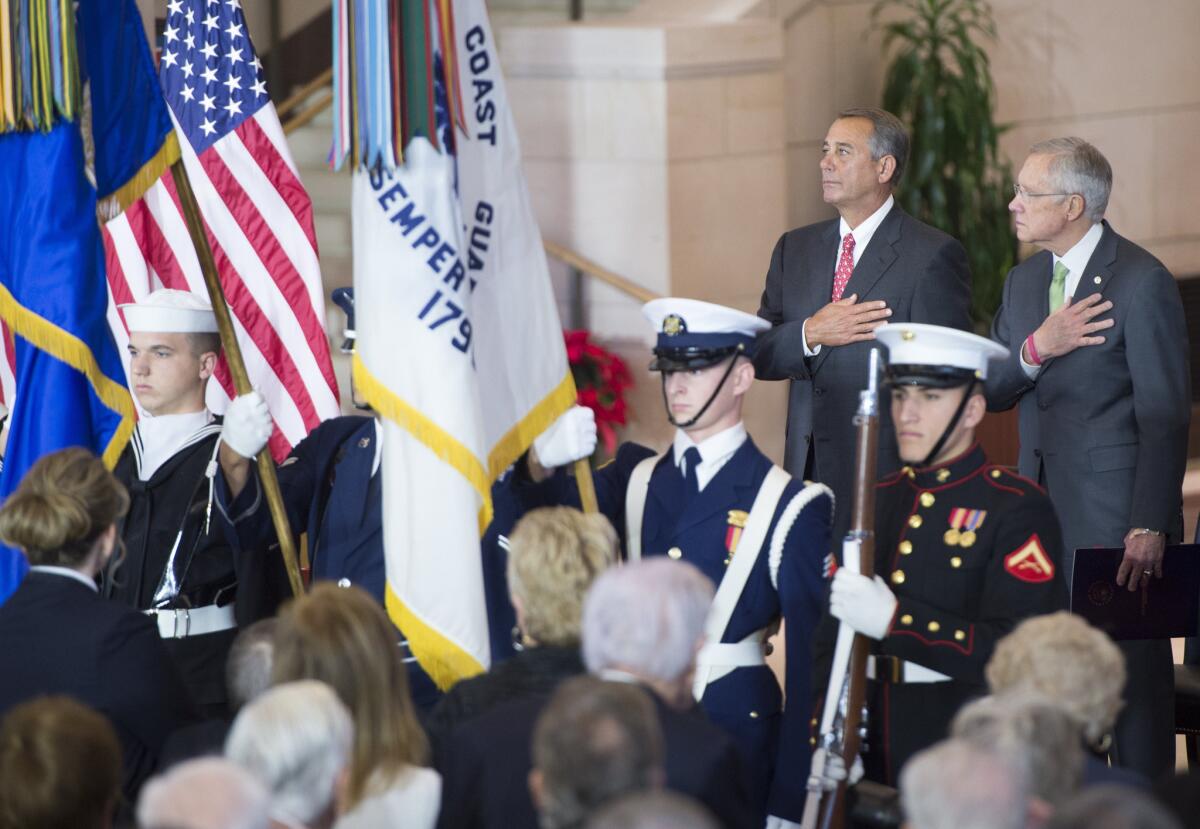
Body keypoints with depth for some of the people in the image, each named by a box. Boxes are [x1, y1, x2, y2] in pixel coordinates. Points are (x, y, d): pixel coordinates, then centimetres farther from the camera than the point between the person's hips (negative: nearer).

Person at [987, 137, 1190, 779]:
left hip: (1115, 509, -7)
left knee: (1133, 672, -2)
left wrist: (1149, 527, -18)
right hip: (1042, 507, 7)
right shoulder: (1024, 280, 13)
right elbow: (989, 390, 10)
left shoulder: (1142, 282, -10)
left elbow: (1164, 417, -13)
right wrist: (1036, 349, -11)